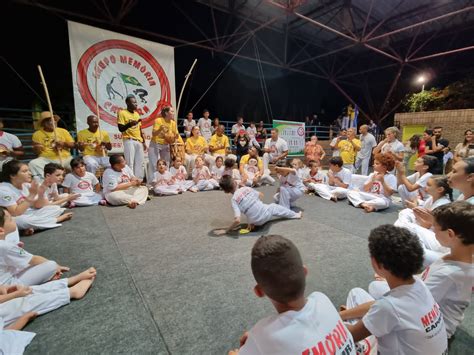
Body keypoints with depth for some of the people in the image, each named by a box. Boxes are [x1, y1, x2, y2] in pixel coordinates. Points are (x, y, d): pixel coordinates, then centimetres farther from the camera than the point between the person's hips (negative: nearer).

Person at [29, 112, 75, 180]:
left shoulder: (63, 131, 11)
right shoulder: (37, 134, 8)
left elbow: (72, 144, 8)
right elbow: (36, 151, 8)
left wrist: (64, 143, -12)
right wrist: (37, 148, -15)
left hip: (65, 159, 0)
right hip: (46, 160, 0)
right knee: (33, 164, -28)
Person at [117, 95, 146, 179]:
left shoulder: (137, 114, 17)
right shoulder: (122, 113, -3)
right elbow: (121, 129, -8)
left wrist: (144, 142, 15)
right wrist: (130, 124, -24)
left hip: (139, 141, 7)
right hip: (129, 141, -6)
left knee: (140, 163, 7)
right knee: (130, 163, -7)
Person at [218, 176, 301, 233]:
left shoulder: (234, 200, -16)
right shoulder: (246, 188, -7)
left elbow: (237, 221, -26)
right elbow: (261, 195, 10)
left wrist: (227, 230, -13)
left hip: (258, 222, -2)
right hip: (266, 212, 2)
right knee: (274, 207, 34)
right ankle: (295, 214, 55)